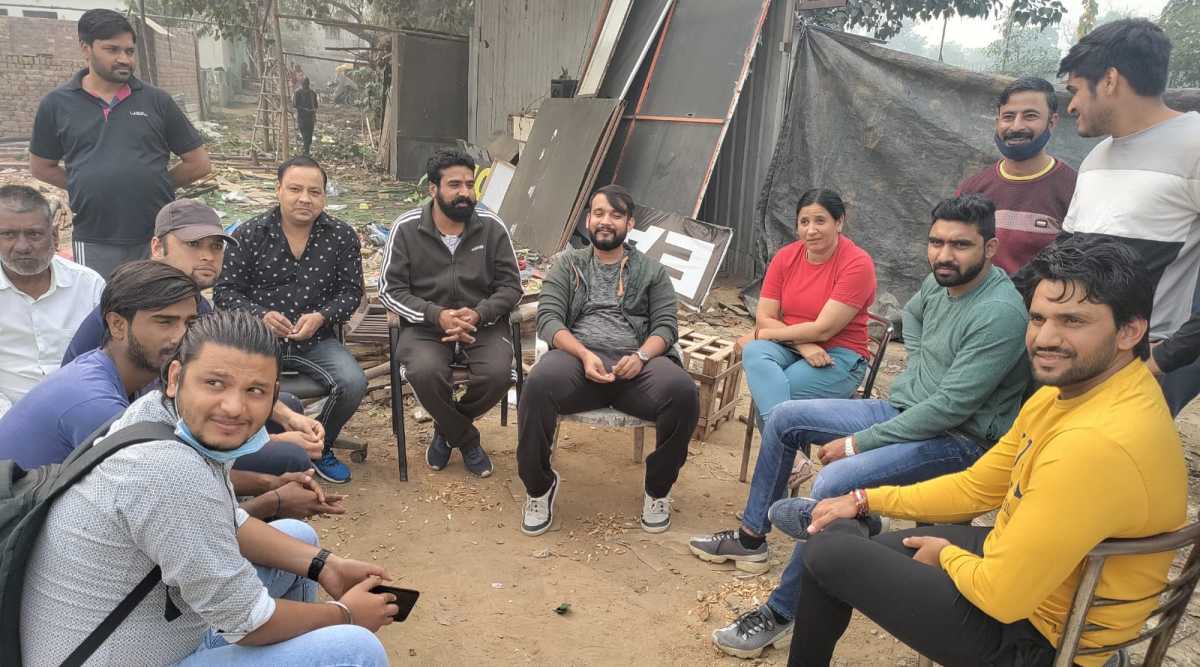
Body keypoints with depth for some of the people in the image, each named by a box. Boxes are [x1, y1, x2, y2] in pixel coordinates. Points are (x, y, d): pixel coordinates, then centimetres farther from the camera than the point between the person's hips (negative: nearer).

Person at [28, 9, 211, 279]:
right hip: (94, 243, 0)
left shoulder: (157, 101, 3)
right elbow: (41, 167, 14)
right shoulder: (57, 104, 4)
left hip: (159, 238, 0)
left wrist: (152, 187, 5)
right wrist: (92, 188, 4)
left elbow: (198, 163, 6)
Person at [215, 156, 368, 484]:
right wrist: (260, 315, -16)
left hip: (316, 339, 1)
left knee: (353, 384, -24)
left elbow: (351, 291, 6)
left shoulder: (342, 236, 3)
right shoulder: (248, 234, 1)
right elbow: (225, 291, 3)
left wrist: (322, 316, -14)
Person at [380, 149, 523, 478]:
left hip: (483, 323, 1)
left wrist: (478, 314, -19)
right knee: (424, 372, -33)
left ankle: (446, 430, 6)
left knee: (498, 373, -28)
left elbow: (510, 285, 2)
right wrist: (437, 315, -20)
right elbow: (390, 290, -3)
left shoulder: (492, 226, -1)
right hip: (426, 324, -1)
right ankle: (467, 440, -1)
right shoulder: (406, 228, -3)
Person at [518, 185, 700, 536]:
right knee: (538, 384, -36)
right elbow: (549, 318, 6)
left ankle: (658, 489, -6)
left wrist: (641, 356, -13)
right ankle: (539, 486, -11)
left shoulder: (651, 270, 20)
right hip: (578, 357, -1)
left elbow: (666, 325, 10)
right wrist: (584, 354, -14)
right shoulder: (567, 263, 19)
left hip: (638, 363, 1)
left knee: (683, 392, -32)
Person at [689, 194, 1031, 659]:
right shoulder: (940, 282, 3)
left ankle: (782, 615, -15)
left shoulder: (1001, 313, -24)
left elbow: (949, 407, -27)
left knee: (835, 482, -32)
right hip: (904, 410, 9)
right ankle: (751, 537, 18)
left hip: (957, 439, -9)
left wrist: (857, 443, -23)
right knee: (785, 417, 7)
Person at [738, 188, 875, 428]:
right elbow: (764, 318, -1)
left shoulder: (858, 263, -12)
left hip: (838, 356, -4)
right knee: (754, 352, -30)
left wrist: (760, 334, -8)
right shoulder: (785, 256, 3)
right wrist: (803, 344, -18)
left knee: (765, 394, -28)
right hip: (789, 348, 5)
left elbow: (822, 330, -16)